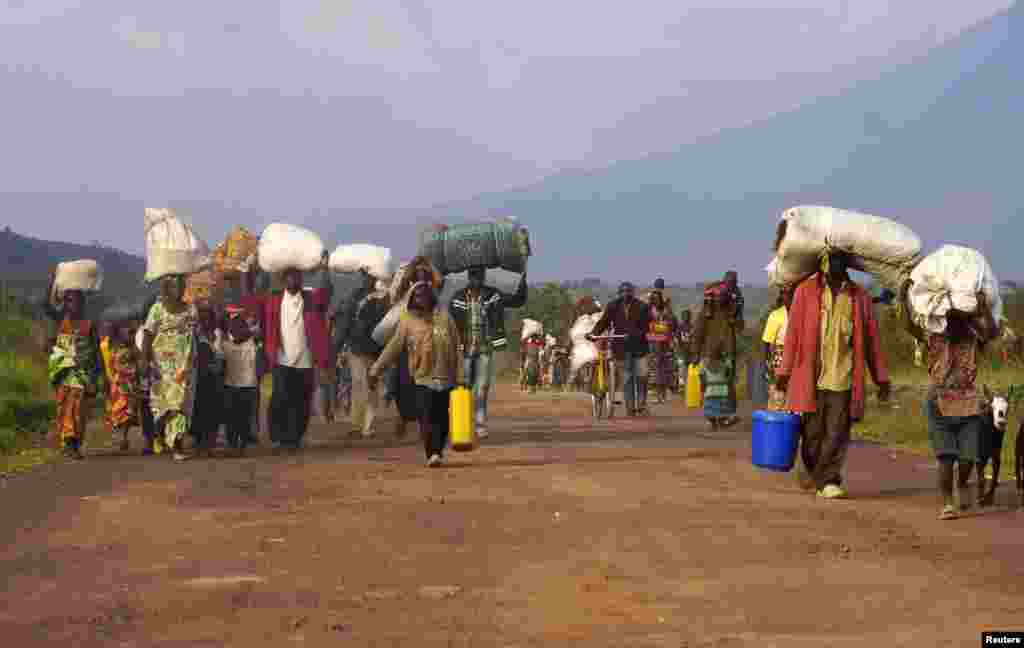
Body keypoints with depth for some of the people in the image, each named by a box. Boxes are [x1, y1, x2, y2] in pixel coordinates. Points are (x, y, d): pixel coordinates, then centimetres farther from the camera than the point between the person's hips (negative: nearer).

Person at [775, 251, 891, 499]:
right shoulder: (806, 291, 4)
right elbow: (793, 333, 3)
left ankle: (829, 481, 2)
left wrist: (881, 377, 8)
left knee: (837, 435, -4)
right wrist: (784, 371, 0)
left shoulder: (859, 297, 9)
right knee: (812, 433, 5)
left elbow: (871, 339, 10)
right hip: (811, 377, -1)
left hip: (843, 379, 1)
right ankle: (814, 473, 27)